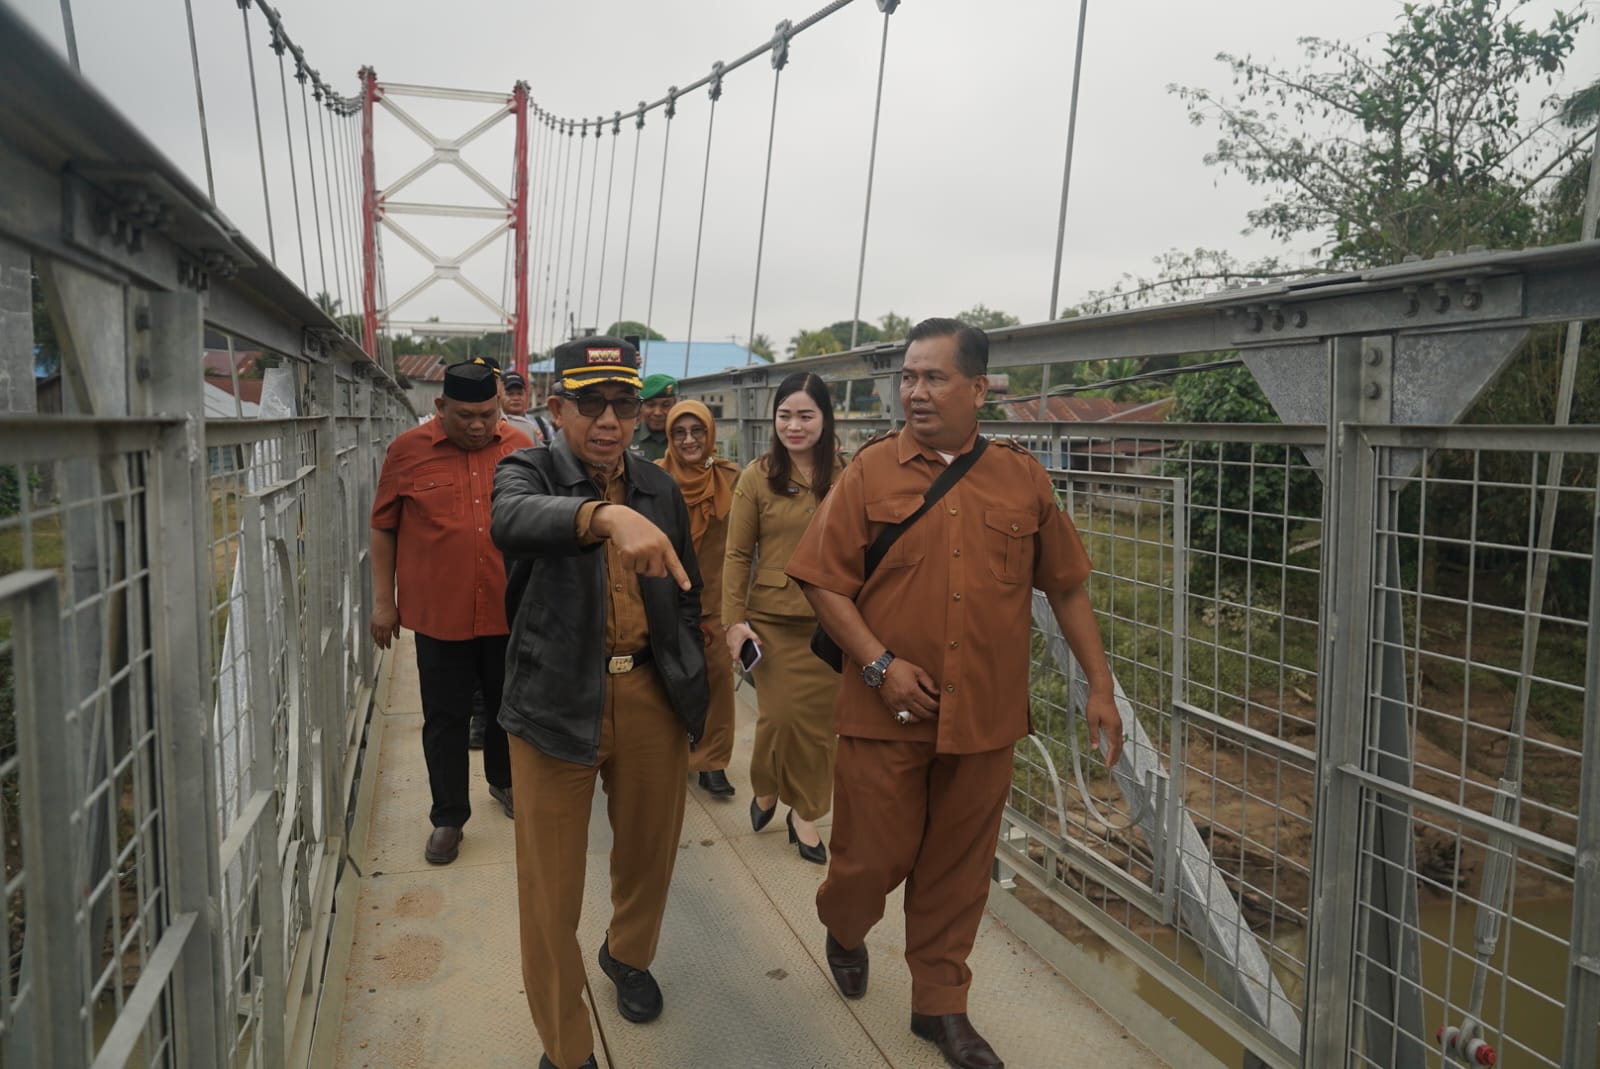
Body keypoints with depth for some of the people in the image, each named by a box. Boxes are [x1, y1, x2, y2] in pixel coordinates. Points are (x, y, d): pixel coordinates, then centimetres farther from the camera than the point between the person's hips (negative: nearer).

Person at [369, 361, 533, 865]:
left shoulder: (520, 446, 0)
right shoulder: (409, 450, -4)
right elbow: (384, 529, 2)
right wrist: (383, 600, 1)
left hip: (509, 611, 2)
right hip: (439, 614, -2)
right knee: (445, 719, 9)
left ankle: (504, 781, 43)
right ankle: (448, 817, 24)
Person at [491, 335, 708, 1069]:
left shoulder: (660, 489, 7)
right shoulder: (528, 471, -5)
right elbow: (513, 520, -31)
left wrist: (693, 697, 11)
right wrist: (606, 515, -49)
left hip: (652, 697, 4)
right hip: (558, 701, -3)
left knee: (650, 850, 20)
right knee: (550, 886, 4)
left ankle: (628, 955, 51)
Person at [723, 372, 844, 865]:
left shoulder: (846, 477, -1)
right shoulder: (758, 477, -2)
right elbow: (737, 554, 0)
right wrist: (734, 619, -5)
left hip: (830, 621, 1)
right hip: (772, 618, -1)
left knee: (819, 720, 7)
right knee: (780, 715, 3)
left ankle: (805, 813, 26)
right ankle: (766, 789, 33)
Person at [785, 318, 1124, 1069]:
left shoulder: (1023, 479, 3)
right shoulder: (870, 472, -2)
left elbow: (1066, 588, 9)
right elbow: (824, 582, -4)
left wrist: (1100, 686, 7)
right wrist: (879, 664, -14)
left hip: (984, 717, 2)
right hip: (887, 713, -1)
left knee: (958, 868, 12)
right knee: (874, 855, 10)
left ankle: (940, 1004, 33)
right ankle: (842, 930, 43)